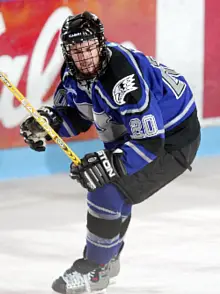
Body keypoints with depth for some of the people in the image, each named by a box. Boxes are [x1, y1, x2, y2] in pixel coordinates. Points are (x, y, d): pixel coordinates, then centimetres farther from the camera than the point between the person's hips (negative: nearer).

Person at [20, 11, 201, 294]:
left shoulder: (122, 78, -36)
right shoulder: (74, 72, -8)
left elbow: (149, 141, -35)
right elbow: (76, 115, 8)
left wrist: (108, 164, -40)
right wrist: (46, 121, -12)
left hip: (171, 142, -10)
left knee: (109, 191, -16)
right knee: (108, 182, 20)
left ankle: (93, 270, -1)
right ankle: (107, 258, 40)